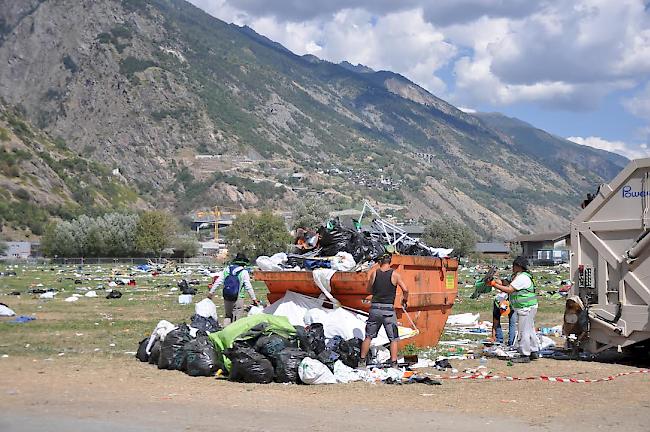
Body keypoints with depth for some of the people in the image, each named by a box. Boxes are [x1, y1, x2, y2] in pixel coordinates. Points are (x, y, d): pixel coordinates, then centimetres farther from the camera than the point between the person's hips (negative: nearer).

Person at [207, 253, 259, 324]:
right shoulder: (244, 272, -6)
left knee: (227, 316, 17)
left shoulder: (226, 269, 6)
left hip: (227, 298, 4)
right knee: (236, 318, 2)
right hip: (238, 298, -4)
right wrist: (254, 299, 0)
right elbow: (248, 287, -6)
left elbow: (218, 282, 6)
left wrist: (211, 292, 14)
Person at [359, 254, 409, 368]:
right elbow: (405, 290, -5)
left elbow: (369, 290, 14)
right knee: (393, 339, 6)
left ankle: (362, 361, 17)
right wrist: (405, 300, 13)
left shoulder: (374, 273, 4)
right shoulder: (394, 274, -2)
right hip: (388, 309, -2)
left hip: (375, 308, 2)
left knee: (368, 336, 14)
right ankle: (394, 363, 0)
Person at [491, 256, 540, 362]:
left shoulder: (522, 278, -17)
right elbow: (511, 287, 18)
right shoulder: (520, 276, 17)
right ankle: (534, 352, 23)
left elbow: (509, 290, -23)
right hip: (528, 308, 11)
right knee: (530, 330, 16)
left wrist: (495, 285, -18)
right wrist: (501, 283, 5)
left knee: (523, 331, -7)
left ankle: (525, 355, -3)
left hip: (526, 308, -11)